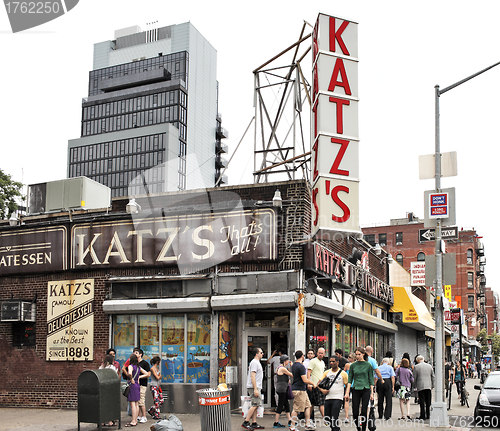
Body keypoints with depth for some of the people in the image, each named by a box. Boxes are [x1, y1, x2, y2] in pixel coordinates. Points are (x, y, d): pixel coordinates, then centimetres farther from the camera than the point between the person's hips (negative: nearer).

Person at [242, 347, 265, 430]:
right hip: (254, 387, -10)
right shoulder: (254, 362, -12)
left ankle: (254, 423, 9)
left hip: (256, 387, 10)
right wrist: (255, 389, -24)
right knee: (255, 404, -13)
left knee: (256, 405, 8)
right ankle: (246, 422, -13)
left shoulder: (257, 362, 21)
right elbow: (252, 376, -19)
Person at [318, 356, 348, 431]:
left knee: (334, 418, -14)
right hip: (328, 398, 5)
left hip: (338, 399, -5)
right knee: (327, 418, 9)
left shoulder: (343, 373, 0)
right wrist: (322, 390, -8)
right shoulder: (327, 372, 10)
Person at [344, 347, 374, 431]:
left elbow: (371, 380, 3)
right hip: (355, 390, 2)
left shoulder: (368, 365, 1)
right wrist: (347, 392, -2)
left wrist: (372, 393, -1)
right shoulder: (353, 365, 5)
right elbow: (350, 380, 5)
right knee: (355, 413, 1)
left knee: (364, 412, -5)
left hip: (365, 390, -2)